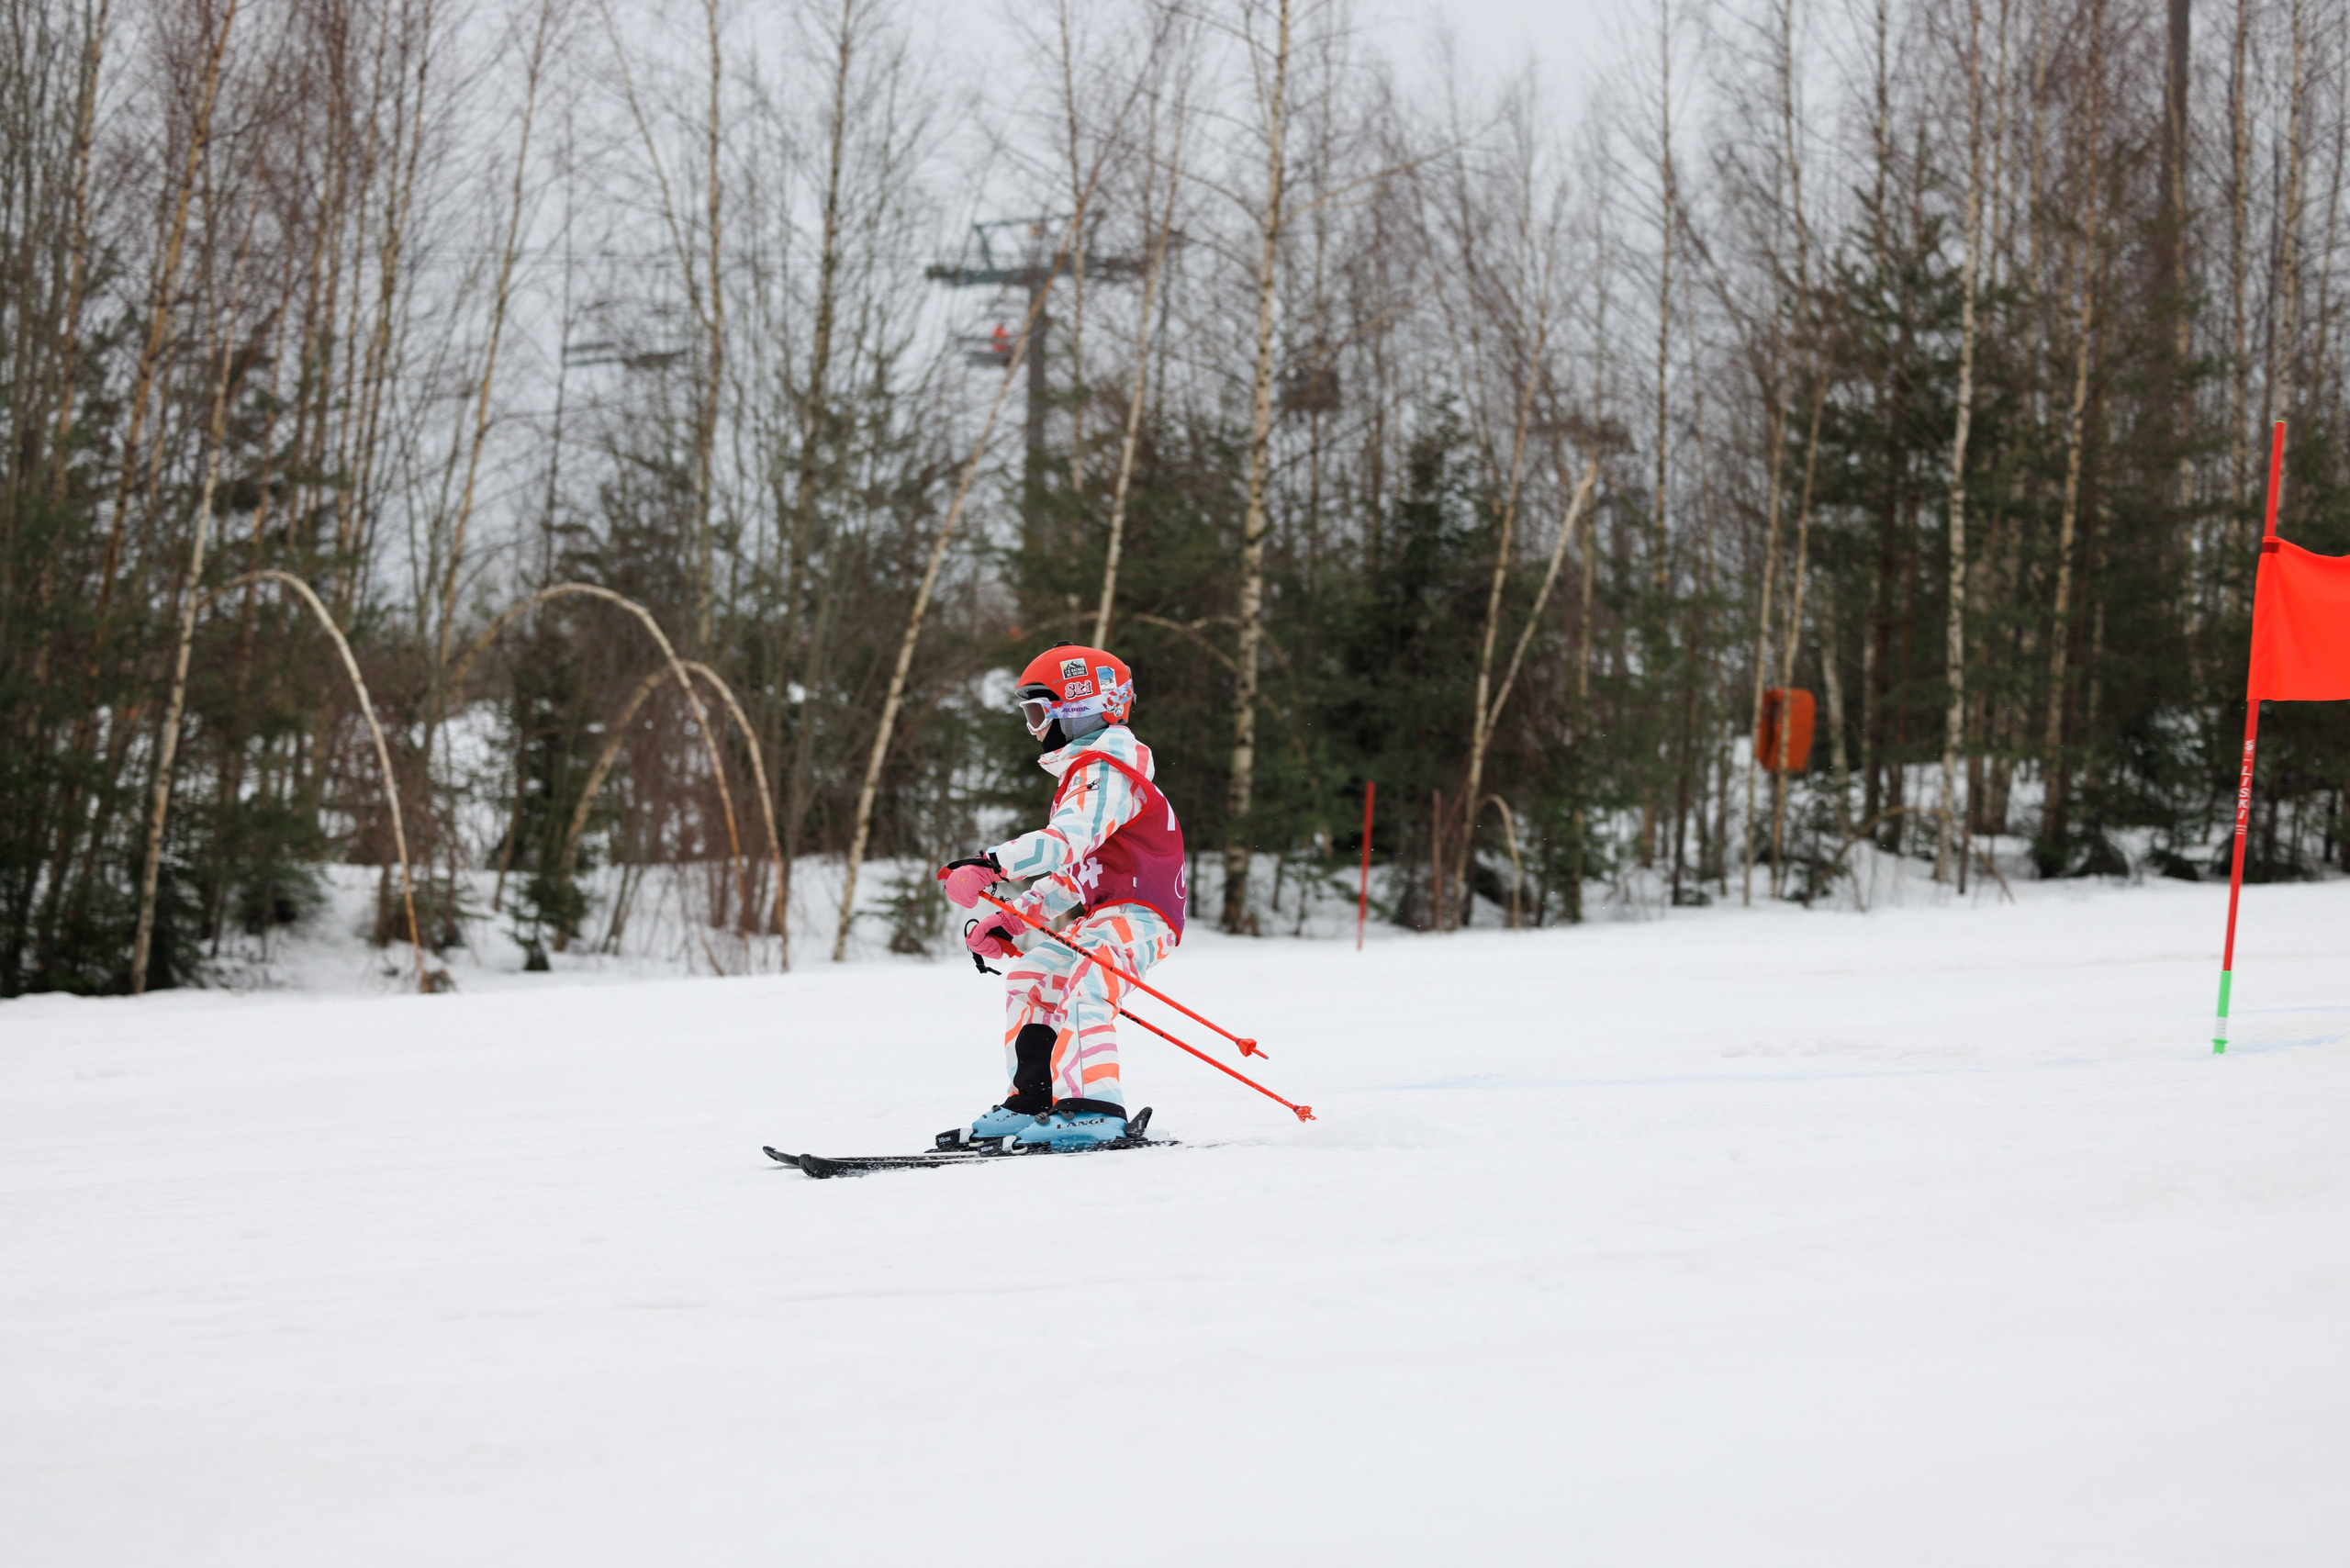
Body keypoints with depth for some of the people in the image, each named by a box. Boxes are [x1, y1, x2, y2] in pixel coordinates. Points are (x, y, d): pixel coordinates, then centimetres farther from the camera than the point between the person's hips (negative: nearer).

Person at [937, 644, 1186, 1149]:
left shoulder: (1106, 771, -11)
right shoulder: (1084, 771, 24)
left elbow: (1068, 840, -29)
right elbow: (1072, 872, 25)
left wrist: (992, 864, -38)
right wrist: (1011, 921, 16)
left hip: (1137, 914, -12)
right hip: (1102, 914, 12)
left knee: (1082, 989, -30)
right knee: (1028, 975, 20)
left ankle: (1092, 1108, -43)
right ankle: (1034, 1100, 21)